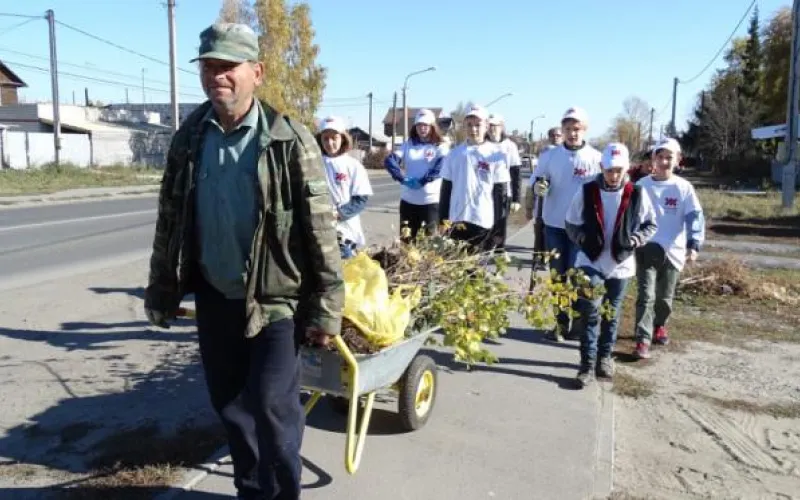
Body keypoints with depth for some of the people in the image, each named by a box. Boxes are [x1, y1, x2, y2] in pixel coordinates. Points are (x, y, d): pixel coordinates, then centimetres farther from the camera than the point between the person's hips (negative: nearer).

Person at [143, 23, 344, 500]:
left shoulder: (289, 140, -11)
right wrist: (162, 292, 10)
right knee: (230, 404, 15)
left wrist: (325, 308, -13)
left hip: (274, 299, -5)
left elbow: (320, 228, -12)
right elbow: (170, 221, 10)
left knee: (272, 405, -1)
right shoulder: (189, 138, 4)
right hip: (214, 298, 5)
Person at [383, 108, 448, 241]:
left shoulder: (440, 146, 1)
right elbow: (389, 161, -3)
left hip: (431, 200, -3)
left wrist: (422, 181, -25)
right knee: (406, 239, 10)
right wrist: (402, 178, -17)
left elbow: (442, 167, -18)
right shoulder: (408, 144, 10)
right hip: (408, 200, 3)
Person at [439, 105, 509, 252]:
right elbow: (446, 188, 9)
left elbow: (500, 191, -2)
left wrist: (498, 226, -7)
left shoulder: (496, 153, -1)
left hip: (485, 222, -3)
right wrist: (442, 220, 4)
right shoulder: (455, 153, 7)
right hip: (456, 221, 3)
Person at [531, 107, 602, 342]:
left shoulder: (595, 158, -4)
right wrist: (538, 187, -17)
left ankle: (580, 322, 15)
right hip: (554, 225, 3)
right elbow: (537, 181, 7)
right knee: (558, 275, 10)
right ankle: (561, 321, 21)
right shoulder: (550, 156, 2)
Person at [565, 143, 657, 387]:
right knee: (590, 312, -5)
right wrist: (583, 238, -15)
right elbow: (571, 224, 3)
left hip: (621, 265, 2)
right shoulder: (587, 191, -6)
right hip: (590, 262, -1)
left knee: (611, 314, 14)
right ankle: (587, 363, 3)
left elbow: (651, 225, 6)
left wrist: (635, 239, -12)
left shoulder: (637, 195, -5)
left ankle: (604, 357, 31)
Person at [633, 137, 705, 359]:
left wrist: (694, 244, -20)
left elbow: (695, 217, -8)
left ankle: (659, 325, 40)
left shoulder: (684, 187, -3)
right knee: (646, 295, -9)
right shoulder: (642, 186, -1)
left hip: (673, 250, 1)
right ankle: (643, 339, -4)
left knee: (665, 297, 15)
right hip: (647, 249, -1)